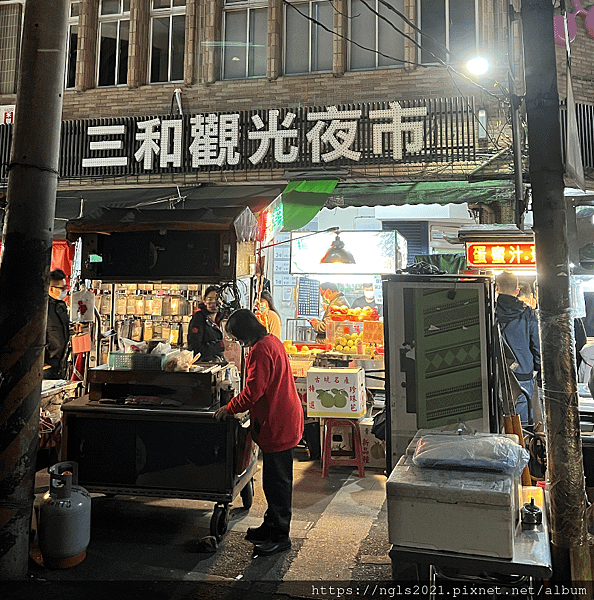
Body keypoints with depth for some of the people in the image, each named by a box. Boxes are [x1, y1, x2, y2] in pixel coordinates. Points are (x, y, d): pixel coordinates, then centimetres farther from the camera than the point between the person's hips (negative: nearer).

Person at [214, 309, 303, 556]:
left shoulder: (261, 350, -20)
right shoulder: (272, 341, 13)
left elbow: (253, 391, -22)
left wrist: (229, 408, -9)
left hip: (276, 424, -11)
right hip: (283, 419, 11)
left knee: (277, 481, 0)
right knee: (275, 480, 19)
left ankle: (280, 537, 12)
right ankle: (272, 526, 31)